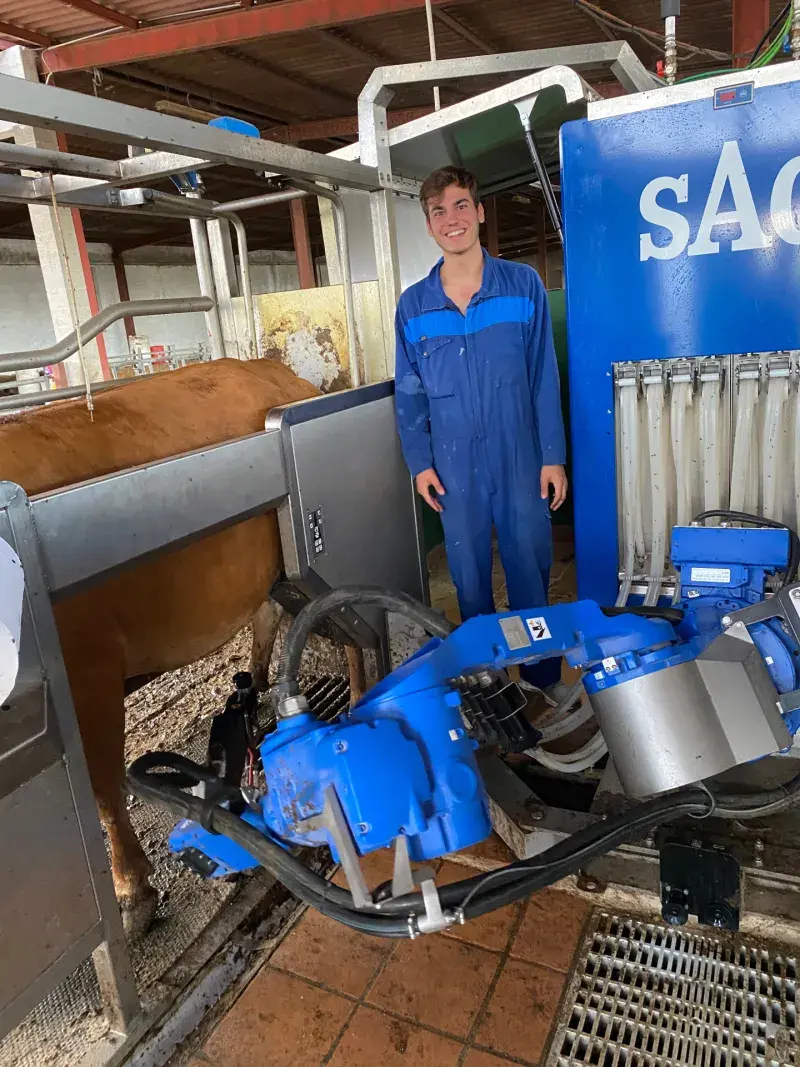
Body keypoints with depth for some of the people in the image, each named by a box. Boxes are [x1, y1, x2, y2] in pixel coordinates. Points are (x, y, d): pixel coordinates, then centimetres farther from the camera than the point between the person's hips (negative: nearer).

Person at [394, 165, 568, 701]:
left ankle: (544, 671, 28)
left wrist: (553, 455, -3)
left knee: (531, 567, 8)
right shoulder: (413, 305, 4)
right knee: (470, 576, 12)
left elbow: (544, 376, -1)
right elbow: (409, 392, 7)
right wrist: (420, 462, 2)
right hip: (454, 465, 2)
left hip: (520, 458, -1)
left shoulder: (523, 284, 0)